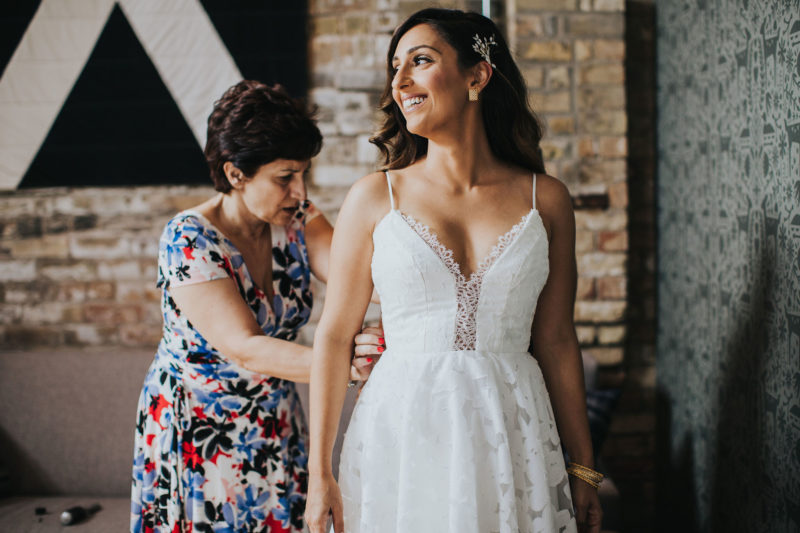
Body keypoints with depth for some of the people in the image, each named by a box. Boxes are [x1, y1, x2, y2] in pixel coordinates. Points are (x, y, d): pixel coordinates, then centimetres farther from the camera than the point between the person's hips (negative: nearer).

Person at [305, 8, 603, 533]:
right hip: (401, 436, -1)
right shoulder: (374, 197, 0)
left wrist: (584, 469, 8)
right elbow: (335, 336, 1)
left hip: (511, 436, 1)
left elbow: (556, 341, 7)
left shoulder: (546, 199, 3)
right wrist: (320, 472, -2)